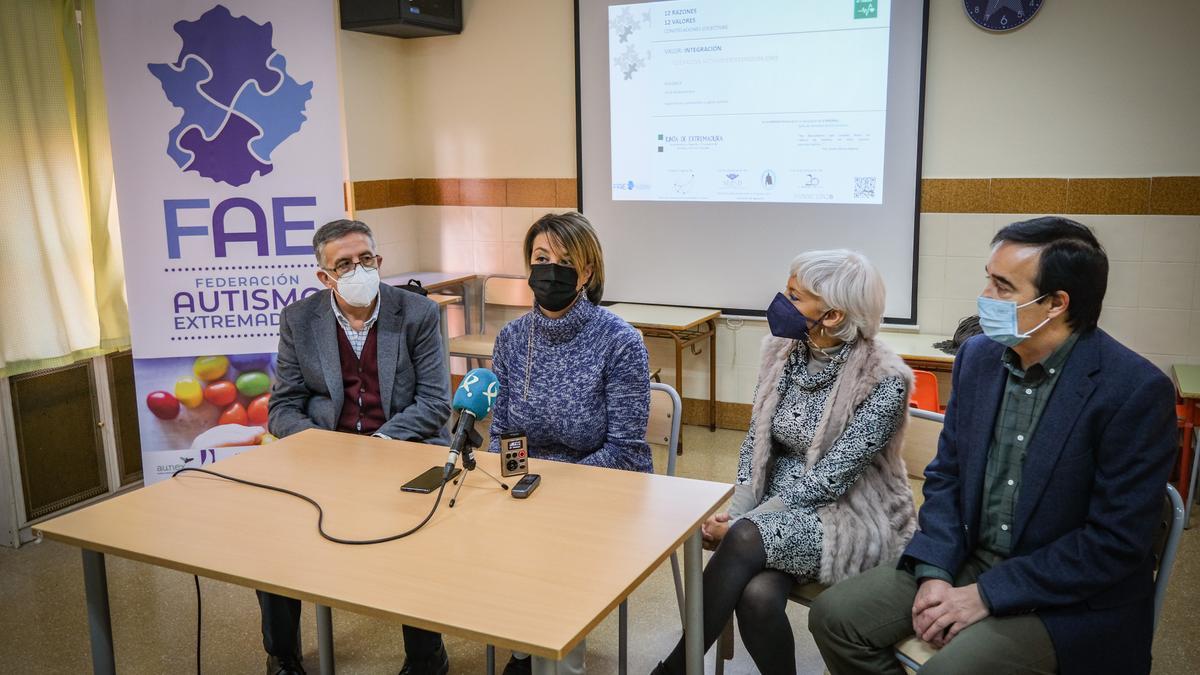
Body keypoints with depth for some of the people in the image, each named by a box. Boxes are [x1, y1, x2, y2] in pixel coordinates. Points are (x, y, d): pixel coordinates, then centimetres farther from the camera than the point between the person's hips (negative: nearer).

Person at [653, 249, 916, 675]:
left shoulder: (883, 380, -19)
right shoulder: (782, 350, -2)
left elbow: (829, 479, -20)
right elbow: (756, 442, 4)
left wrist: (741, 525, -21)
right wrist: (736, 513, -12)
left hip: (852, 517, -4)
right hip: (782, 509, 4)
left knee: (746, 539, -32)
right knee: (757, 596, -29)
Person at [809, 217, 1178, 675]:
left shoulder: (1136, 391, -18)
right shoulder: (978, 356, 0)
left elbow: (1116, 543, -18)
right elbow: (945, 475, 7)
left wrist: (986, 596, -18)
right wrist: (934, 572, -8)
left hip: (1071, 596, -5)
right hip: (968, 560, 6)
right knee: (834, 615, -7)